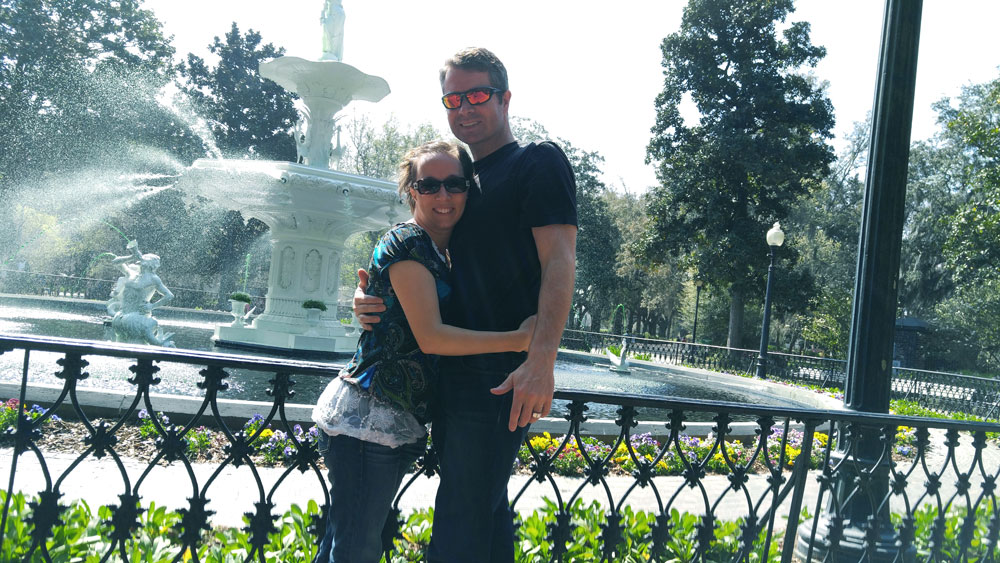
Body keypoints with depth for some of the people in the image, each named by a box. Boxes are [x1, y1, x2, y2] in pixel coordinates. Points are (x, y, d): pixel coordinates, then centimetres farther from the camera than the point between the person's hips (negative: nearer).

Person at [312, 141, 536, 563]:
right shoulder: (406, 243, -11)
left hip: (397, 421, 9)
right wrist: (518, 339, -18)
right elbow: (431, 336, -19)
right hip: (368, 416, -9)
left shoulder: (441, 253, 17)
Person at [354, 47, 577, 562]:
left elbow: (559, 262, -15)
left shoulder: (539, 163, -4)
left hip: (505, 375, -9)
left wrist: (541, 360, -28)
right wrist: (371, 298, 2)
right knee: (486, 510, 17)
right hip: (458, 370, 9)